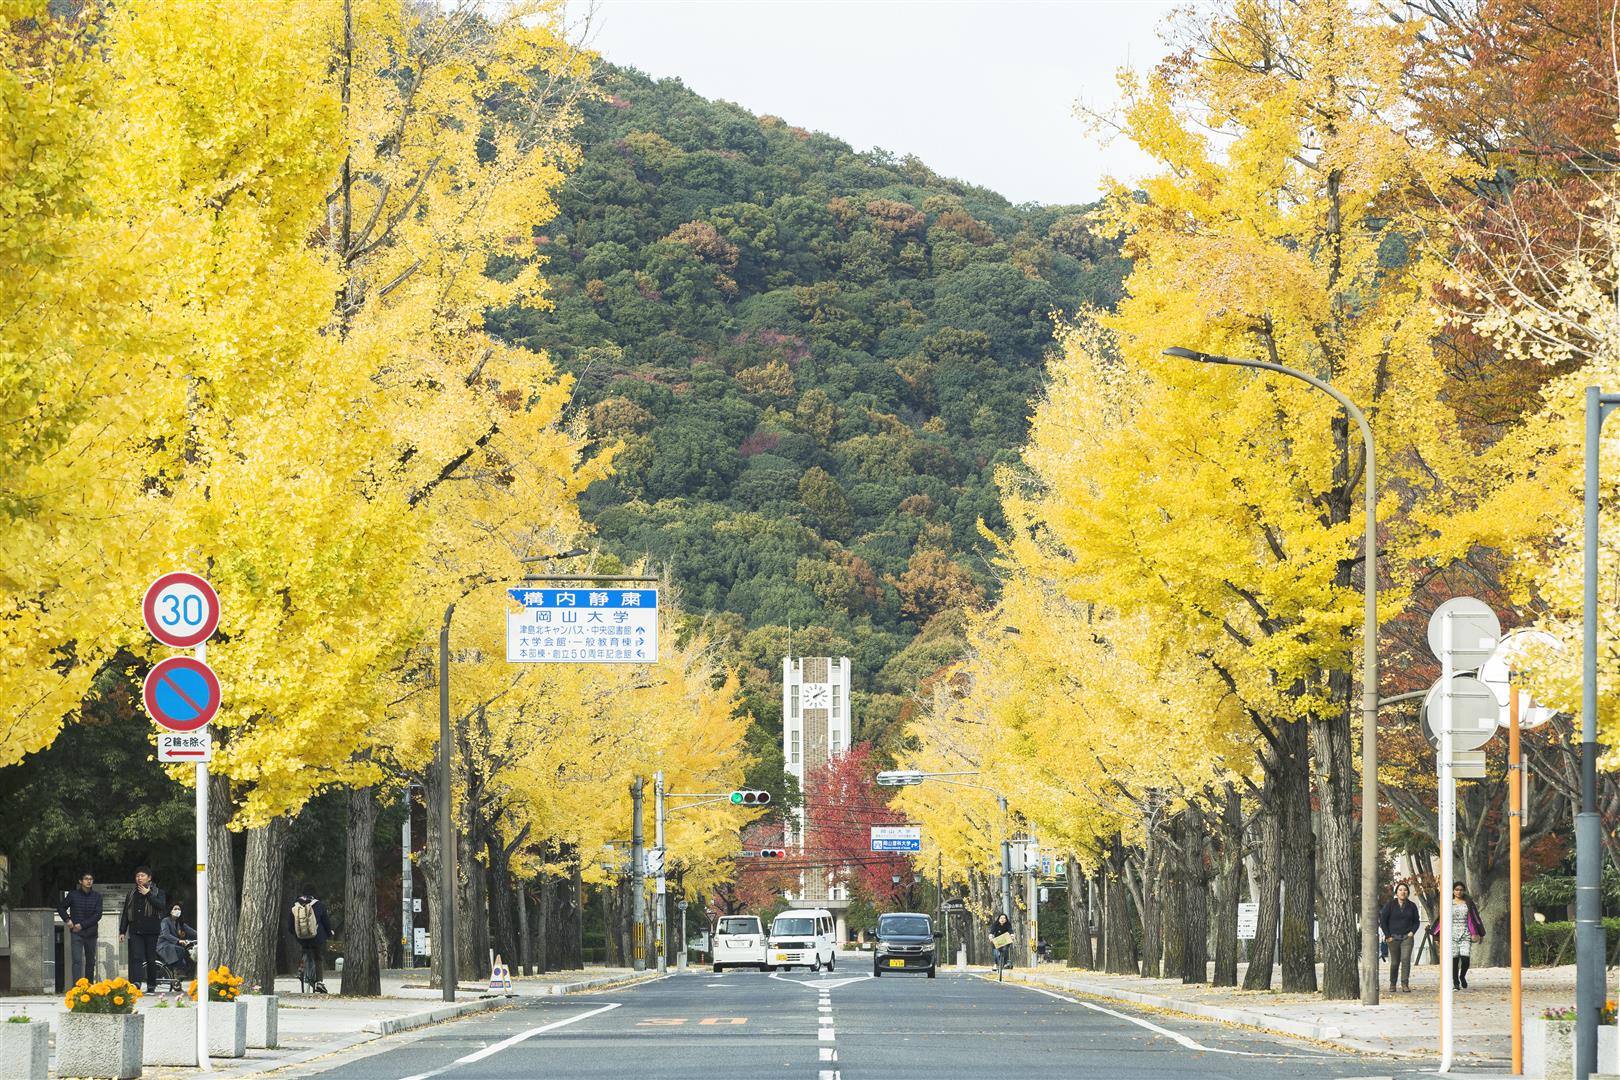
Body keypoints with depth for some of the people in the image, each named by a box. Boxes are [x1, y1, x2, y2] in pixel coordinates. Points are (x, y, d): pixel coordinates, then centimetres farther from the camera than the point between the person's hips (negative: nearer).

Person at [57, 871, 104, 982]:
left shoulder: (97, 897, 3)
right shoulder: (73, 895, 2)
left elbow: (97, 915, -5)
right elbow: (61, 908, 14)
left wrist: (82, 925, -13)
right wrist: (67, 920, -2)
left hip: (91, 932, 2)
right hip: (76, 933, -2)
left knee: (90, 961, 9)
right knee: (77, 960, -11)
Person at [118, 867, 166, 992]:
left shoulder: (157, 892, 6)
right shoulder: (132, 895, 15)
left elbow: (161, 905, -14)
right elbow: (125, 914, 16)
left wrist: (147, 894, -11)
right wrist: (122, 931, 10)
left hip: (152, 931, -2)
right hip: (135, 931, 2)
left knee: (151, 959, 3)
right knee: (136, 957, -13)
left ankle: (151, 986, 13)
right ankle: (136, 983, -25)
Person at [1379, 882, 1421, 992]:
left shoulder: (1411, 906, 6)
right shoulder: (1390, 905, 0)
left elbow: (1417, 921, 17)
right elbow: (1382, 920, 1)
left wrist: (1412, 932, 1)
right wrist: (1387, 936, -4)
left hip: (1407, 937, 1)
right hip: (1393, 938, -1)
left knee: (1406, 959, -15)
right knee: (1395, 962, 3)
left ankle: (1405, 984, -16)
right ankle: (1393, 983, 20)